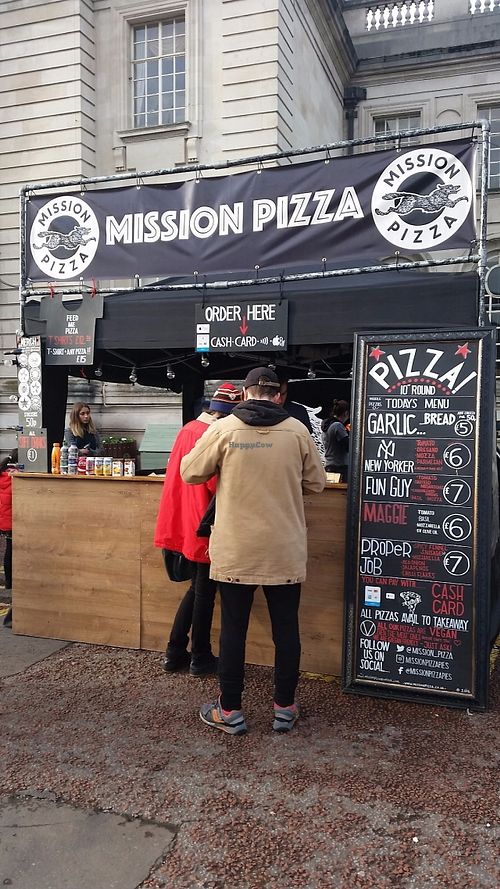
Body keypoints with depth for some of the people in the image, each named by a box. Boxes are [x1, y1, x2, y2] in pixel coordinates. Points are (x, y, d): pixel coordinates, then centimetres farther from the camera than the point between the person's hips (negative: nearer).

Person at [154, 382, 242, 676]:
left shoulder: (188, 429, 8)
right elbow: (218, 484, -22)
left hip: (184, 524, 8)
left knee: (197, 588, 20)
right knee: (205, 592, 6)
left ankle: (175, 654, 25)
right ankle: (200, 659, 20)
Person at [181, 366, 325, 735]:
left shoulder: (223, 429, -8)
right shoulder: (297, 431, -3)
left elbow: (190, 473, 1)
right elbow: (315, 483, 5)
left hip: (235, 550, -1)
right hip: (286, 550, 1)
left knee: (234, 628, 10)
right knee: (286, 627, 13)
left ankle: (230, 710, 21)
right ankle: (285, 707, 25)